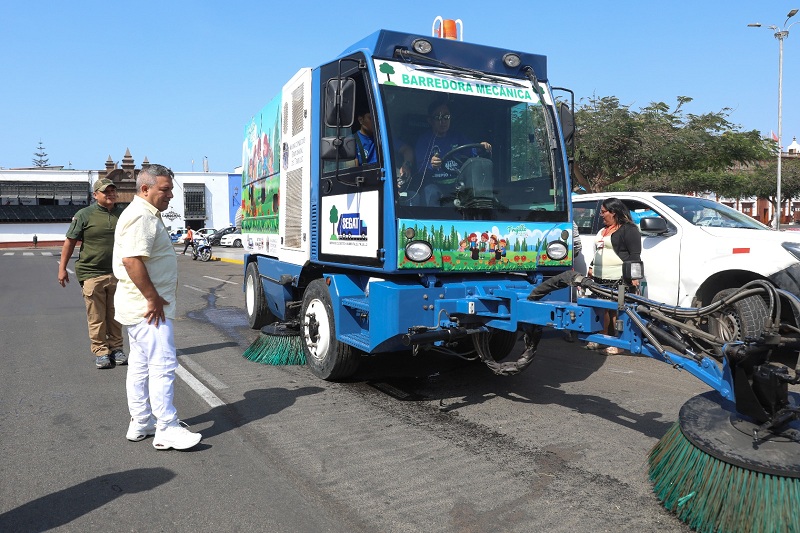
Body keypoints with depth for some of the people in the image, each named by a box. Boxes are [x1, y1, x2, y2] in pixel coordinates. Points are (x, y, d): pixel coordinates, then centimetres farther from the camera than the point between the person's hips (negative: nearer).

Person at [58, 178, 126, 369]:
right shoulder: (84, 215, -2)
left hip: (117, 274, 3)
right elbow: (70, 241, 2)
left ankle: (116, 348, 21)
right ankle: (100, 352, 11)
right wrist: (62, 268, 0)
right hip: (91, 274, -3)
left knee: (115, 316, 10)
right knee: (96, 317, 1)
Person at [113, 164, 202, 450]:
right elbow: (132, 260, -27)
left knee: (140, 365, 15)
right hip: (148, 308, -11)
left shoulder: (147, 214, 18)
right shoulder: (140, 216, -16)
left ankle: (140, 423, 25)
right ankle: (167, 430, -3)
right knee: (163, 365, -8)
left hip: (141, 308, 11)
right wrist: (153, 298, -23)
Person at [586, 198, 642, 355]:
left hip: (618, 280, -9)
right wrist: (592, 267, 25)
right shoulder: (604, 229, 20)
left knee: (616, 311, -6)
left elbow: (635, 255, -13)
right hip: (600, 278, 9)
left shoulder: (629, 229, -7)